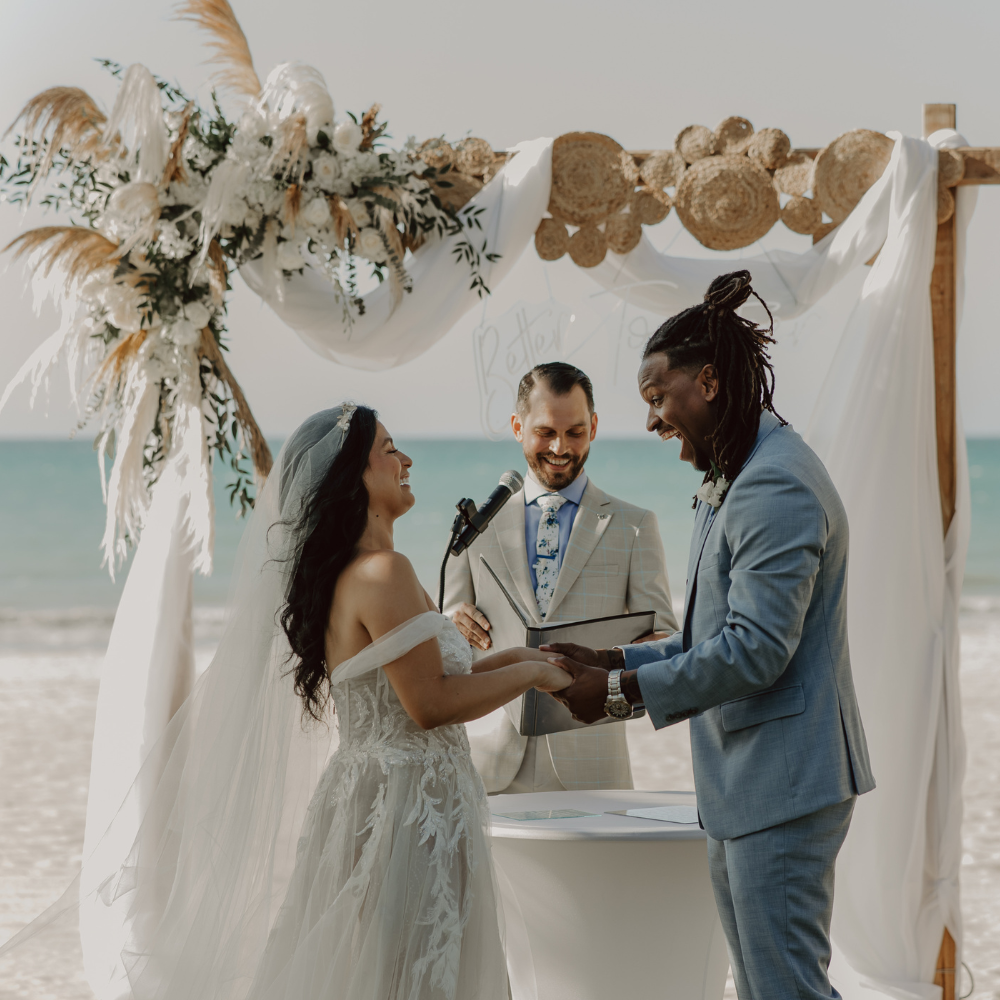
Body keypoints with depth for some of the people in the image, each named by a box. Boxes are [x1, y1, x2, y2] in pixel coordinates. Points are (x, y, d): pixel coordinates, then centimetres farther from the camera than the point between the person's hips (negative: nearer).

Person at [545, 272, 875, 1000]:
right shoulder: (736, 481, 17)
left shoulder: (777, 487, -18)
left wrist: (621, 690, -15)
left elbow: (755, 651, -23)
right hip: (744, 782, 11)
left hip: (782, 781, -11)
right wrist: (613, 662, 9)